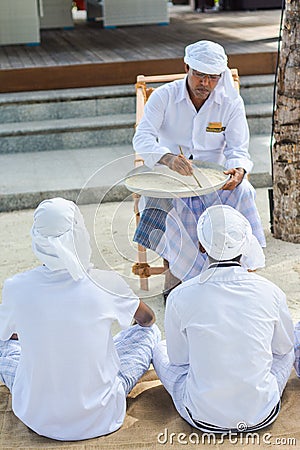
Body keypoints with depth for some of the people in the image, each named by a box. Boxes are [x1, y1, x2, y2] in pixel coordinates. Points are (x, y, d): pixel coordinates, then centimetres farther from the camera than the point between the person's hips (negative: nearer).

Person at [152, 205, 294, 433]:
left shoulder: (180, 297, -15)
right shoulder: (271, 293, -11)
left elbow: (178, 358, 1)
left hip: (203, 417, -1)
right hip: (262, 415, 2)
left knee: (161, 349, 24)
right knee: (286, 351, 30)